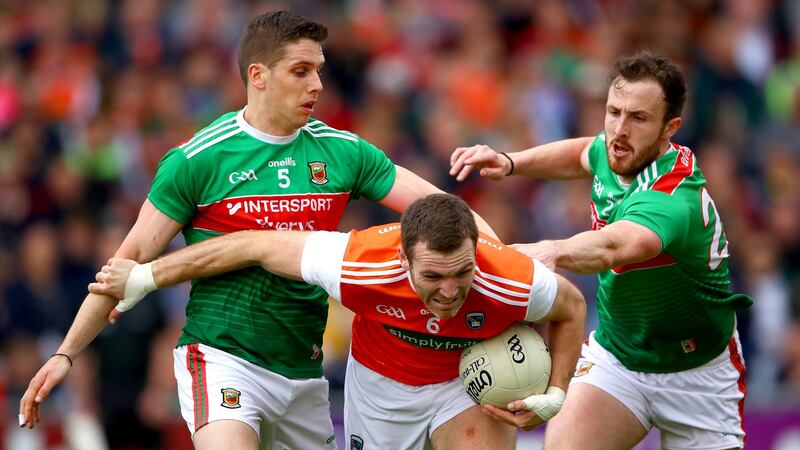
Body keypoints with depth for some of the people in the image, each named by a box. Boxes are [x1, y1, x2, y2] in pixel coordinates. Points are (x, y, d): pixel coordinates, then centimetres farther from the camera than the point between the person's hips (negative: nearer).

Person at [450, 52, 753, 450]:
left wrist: (554, 251, -79)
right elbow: (584, 154, 18)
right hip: (616, 355, 5)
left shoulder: (674, 199, -35)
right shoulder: (614, 153, -11)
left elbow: (617, 246, -59)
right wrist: (512, 163, 1)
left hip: (697, 373, -5)